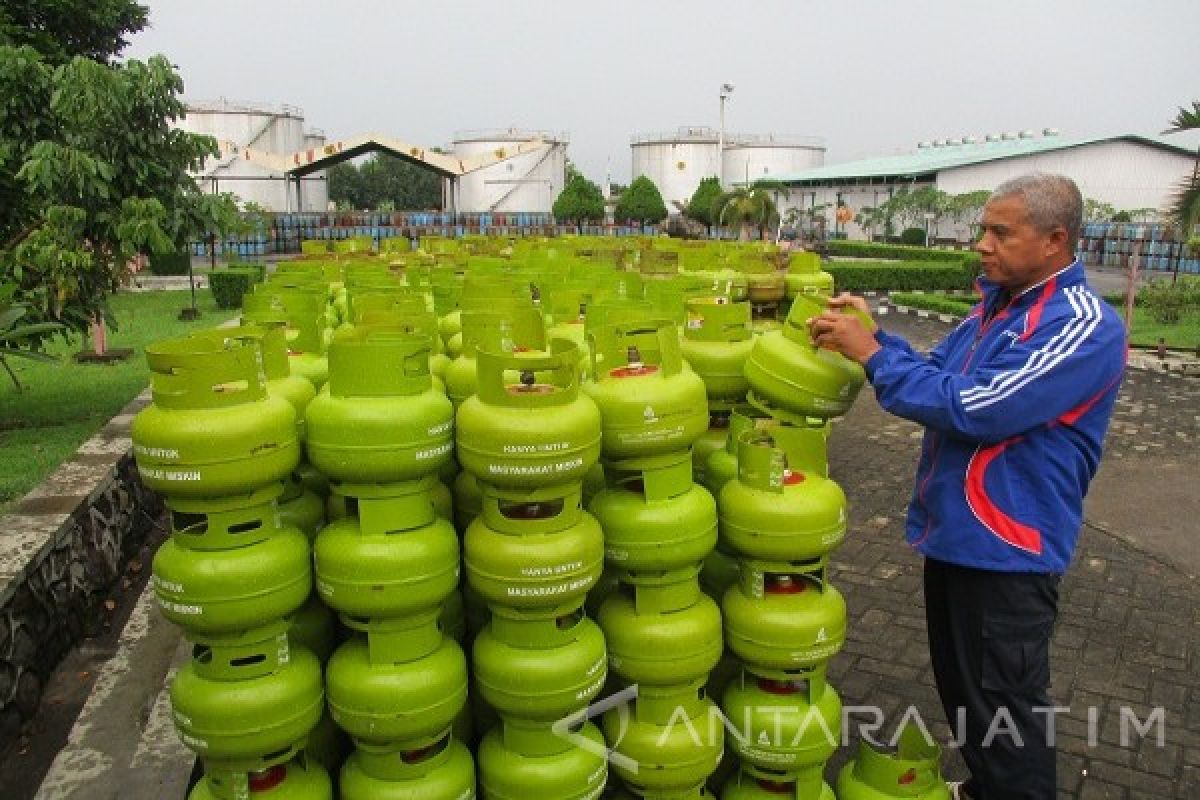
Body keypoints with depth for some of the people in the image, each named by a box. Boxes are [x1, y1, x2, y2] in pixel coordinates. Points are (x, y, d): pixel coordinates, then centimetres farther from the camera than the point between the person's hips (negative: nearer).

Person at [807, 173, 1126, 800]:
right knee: (959, 687, 25)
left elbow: (976, 408, -29)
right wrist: (872, 334, -3)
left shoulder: (1083, 326, -21)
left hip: (1007, 552, -9)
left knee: (1005, 708, 8)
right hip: (953, 533, 9)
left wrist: (872, 353, -22)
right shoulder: (996, 304, 7)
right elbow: (936, 372, 13)